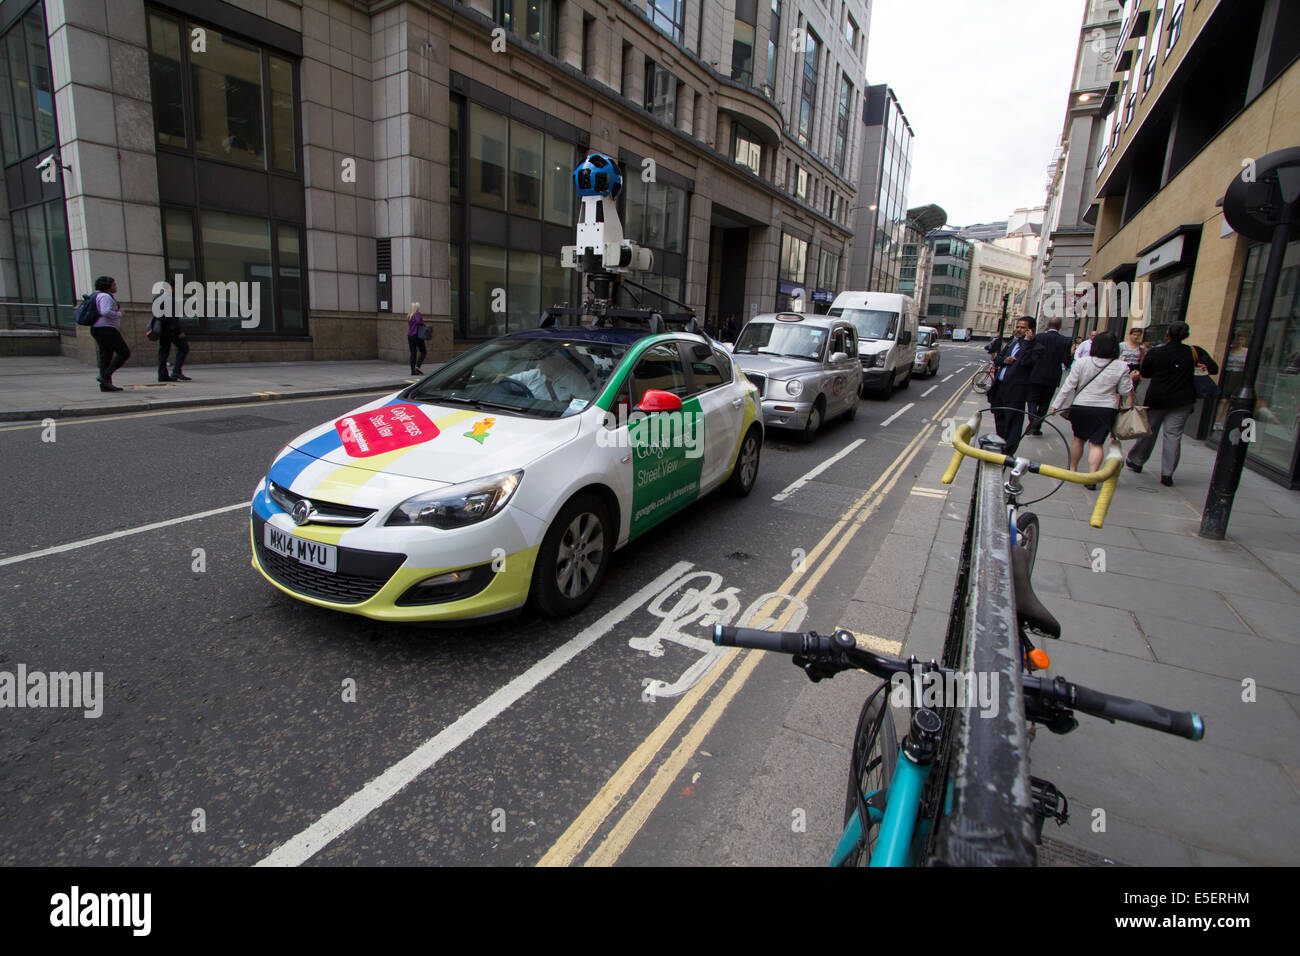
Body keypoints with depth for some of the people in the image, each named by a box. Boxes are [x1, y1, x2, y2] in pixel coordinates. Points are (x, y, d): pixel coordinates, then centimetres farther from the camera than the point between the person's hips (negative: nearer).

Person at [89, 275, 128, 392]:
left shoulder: (98, 296, 22)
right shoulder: (105, 296, -10)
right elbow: (106, 312, -24)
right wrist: (119, 314, -8)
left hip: (98, 329, 10)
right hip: (107, 329, -10)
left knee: (105, 356, 7)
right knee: (124, 353, -9)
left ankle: (105, 384, 4)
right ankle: (105, 376, -15)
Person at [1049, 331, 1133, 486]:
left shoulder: (1081, 363, -8)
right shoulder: (1121, 366, -6)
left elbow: (1068, 386, -7)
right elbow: (1126, 391, 0)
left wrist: (1056, 405, 0)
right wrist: (1130, 379, 19)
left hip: (1081, 407, 0)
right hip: (1106, 410, 0)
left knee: (1078, 438, 17)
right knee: (1097, 443, 3)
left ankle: (1072, 469, 27)